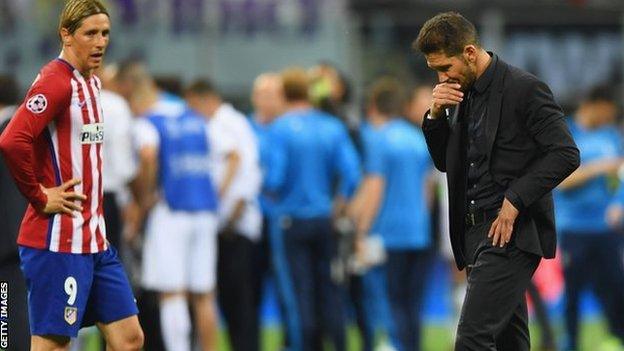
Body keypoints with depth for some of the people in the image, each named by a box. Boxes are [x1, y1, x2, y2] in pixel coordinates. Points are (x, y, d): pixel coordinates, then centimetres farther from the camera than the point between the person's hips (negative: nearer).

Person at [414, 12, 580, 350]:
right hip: (475, 232, 8)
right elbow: (444, 162, 19)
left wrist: (514, 201, -18)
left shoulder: (524, 88, -10)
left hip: (510, 232, -8)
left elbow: (565, 154, -14)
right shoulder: (460, 93, 13)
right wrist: (436, 115, 1)